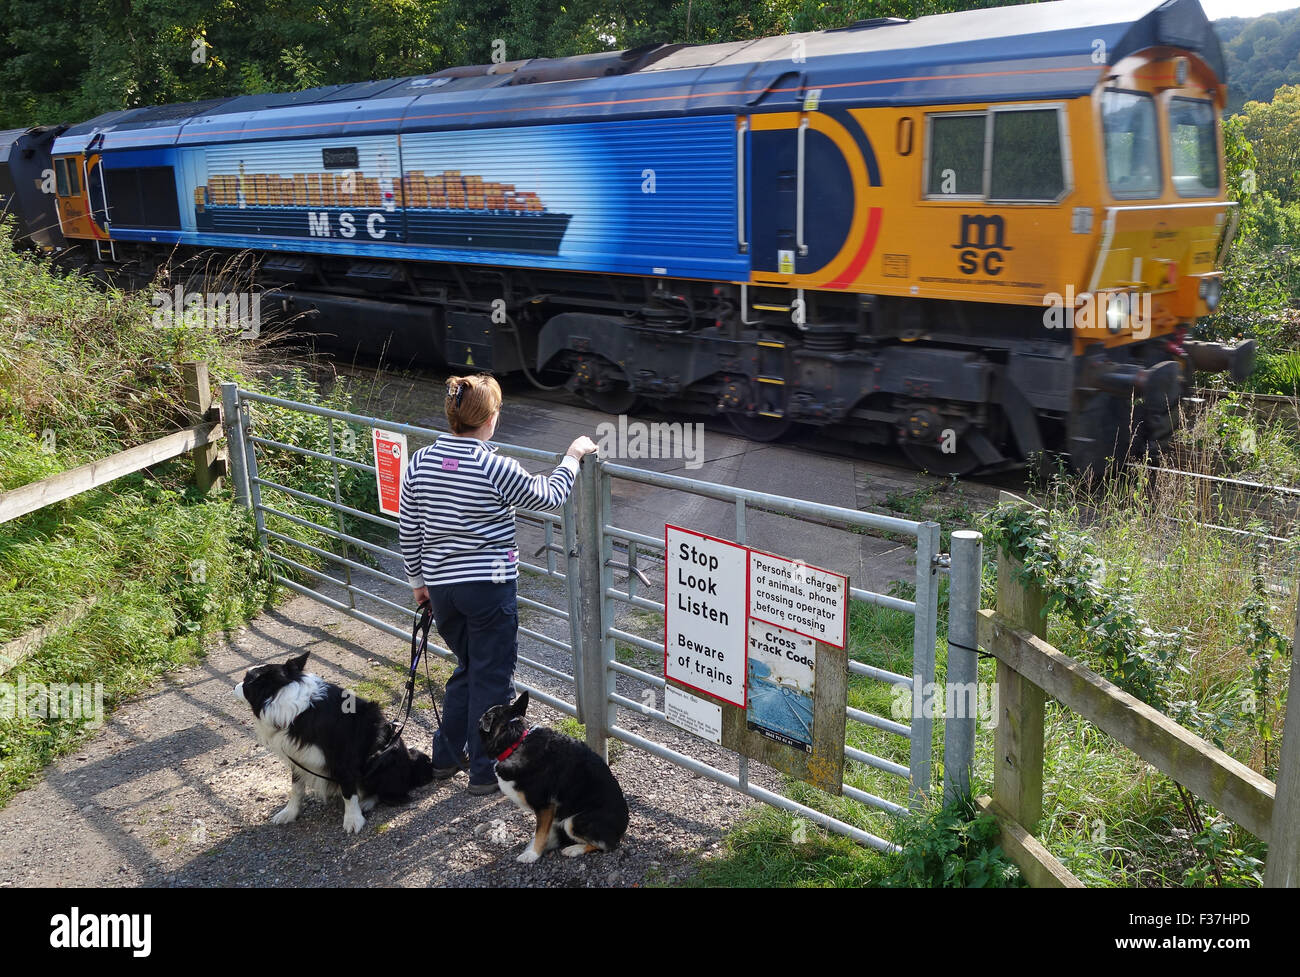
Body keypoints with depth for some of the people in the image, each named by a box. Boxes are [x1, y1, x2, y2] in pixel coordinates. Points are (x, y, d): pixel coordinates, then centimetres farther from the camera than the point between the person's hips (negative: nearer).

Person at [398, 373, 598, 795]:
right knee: (492, 676, 9)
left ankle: (446, 756, 33)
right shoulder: (496, 468, -18)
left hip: (440, 585, 6)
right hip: (489, 586, -6)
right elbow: (548, 495, -4)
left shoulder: (420, 462, -2)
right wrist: (572, 456, 12)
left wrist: (417, 579, 19)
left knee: (467, 667, 24)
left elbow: (408, 531, 7)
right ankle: (485, 771, 19)